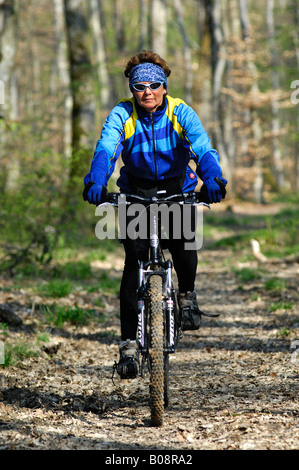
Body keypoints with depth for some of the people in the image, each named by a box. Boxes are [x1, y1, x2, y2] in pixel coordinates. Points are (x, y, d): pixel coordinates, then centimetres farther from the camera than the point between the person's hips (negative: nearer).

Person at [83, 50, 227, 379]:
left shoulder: (181, 113, -15)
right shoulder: (121, 115, -14)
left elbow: (203, 148, -29)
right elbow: (105, 150, -30)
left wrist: (213, 178, -51)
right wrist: (95, 182, -51)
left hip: (177, 189, 0)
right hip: (137, 191, 0)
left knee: (182, 241, -27)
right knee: (134, 259, -15)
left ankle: (187, 295, 6)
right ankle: (129, 343, -11)